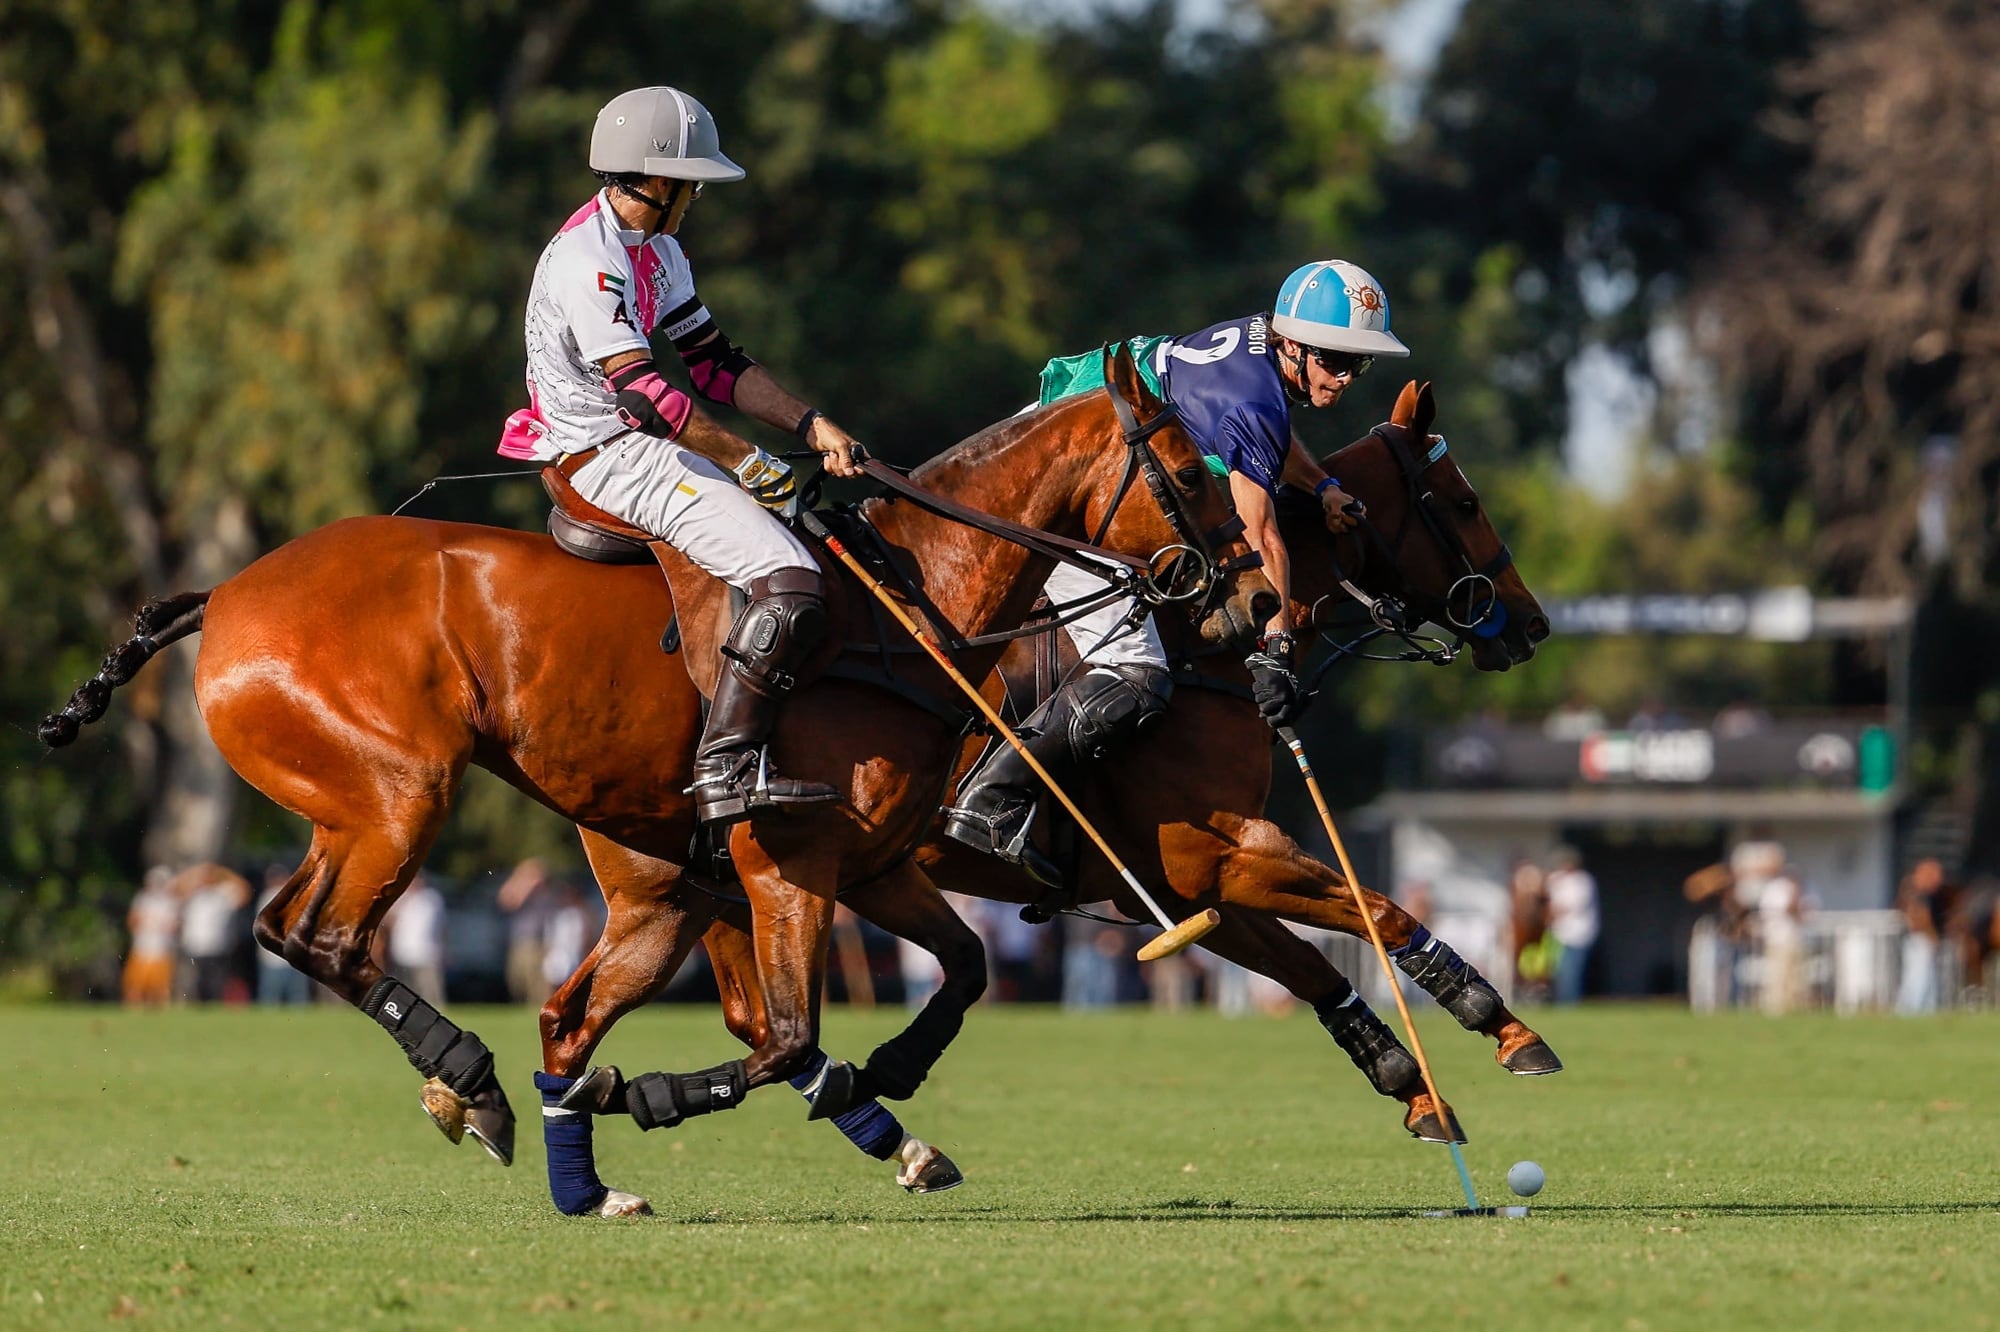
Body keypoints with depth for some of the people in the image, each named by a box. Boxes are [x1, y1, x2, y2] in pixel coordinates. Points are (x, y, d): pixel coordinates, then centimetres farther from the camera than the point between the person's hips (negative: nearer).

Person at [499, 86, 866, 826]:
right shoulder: (587, 260, -19)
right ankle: (726, 769, -28)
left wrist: (812, 426, 4)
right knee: (790, 585, -23)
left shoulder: (656, 251, 14)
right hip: (611, 456, -11)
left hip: (647, 444, 11)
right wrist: (744, 461, -20)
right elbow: (640, 392, -25)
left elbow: (715, 362, 16)